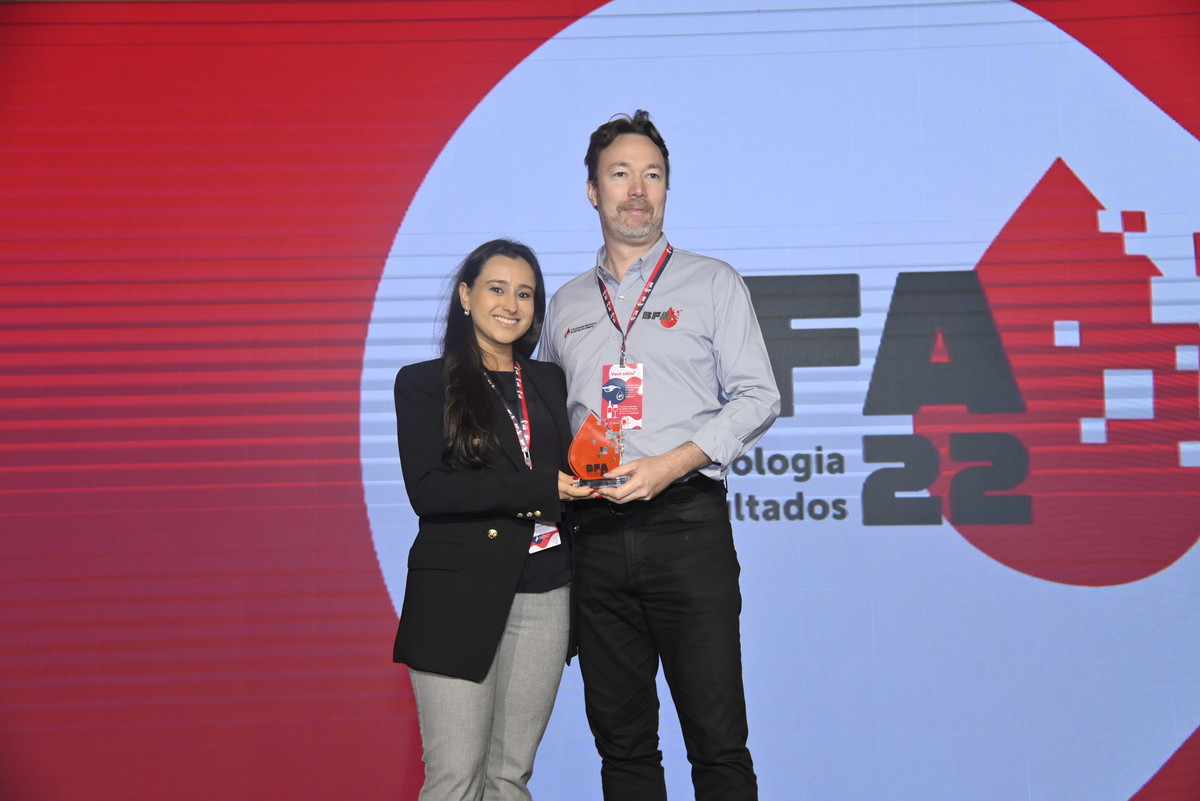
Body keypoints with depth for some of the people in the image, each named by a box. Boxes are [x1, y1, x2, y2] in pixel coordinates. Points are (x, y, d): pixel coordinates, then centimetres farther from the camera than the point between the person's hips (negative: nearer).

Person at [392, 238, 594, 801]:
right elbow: (427, 491, -10)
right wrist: (540, 489, -15)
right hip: (458, 596, -4)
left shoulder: (549, 383, 16)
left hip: (543, 595, 4)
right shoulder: (423, 383, 2)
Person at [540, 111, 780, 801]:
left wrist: (673, 463, -13)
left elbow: (757, 398, 0)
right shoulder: (566, 304, 17)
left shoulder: (713, 284, 7)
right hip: (596, 531, 4)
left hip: (686, 525, -3)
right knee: (620, 737, 9)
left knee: (717, 737, -3)